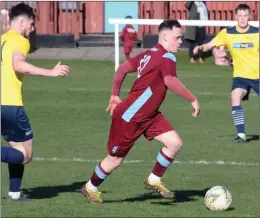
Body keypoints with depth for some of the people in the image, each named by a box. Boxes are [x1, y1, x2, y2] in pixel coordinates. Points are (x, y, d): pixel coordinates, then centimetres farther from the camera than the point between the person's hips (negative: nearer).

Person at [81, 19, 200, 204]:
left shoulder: (149, 54, 7)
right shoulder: (166, 57, -21)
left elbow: (122, 69, 12)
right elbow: (170, 81, -38)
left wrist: (115, 95, 20)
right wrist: (193, 99, -31)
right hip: (129, 117, -9)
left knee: (175, 142, -2)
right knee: (116, 159, 7)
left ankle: (154, 180, 13)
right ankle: (91, 188, 29)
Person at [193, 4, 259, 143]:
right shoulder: (227, 33, -6)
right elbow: (210, 45, -5)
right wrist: (201, 47, -25)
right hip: (240, 75, 0)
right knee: (235, 98, -24)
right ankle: (241, 135, -18)